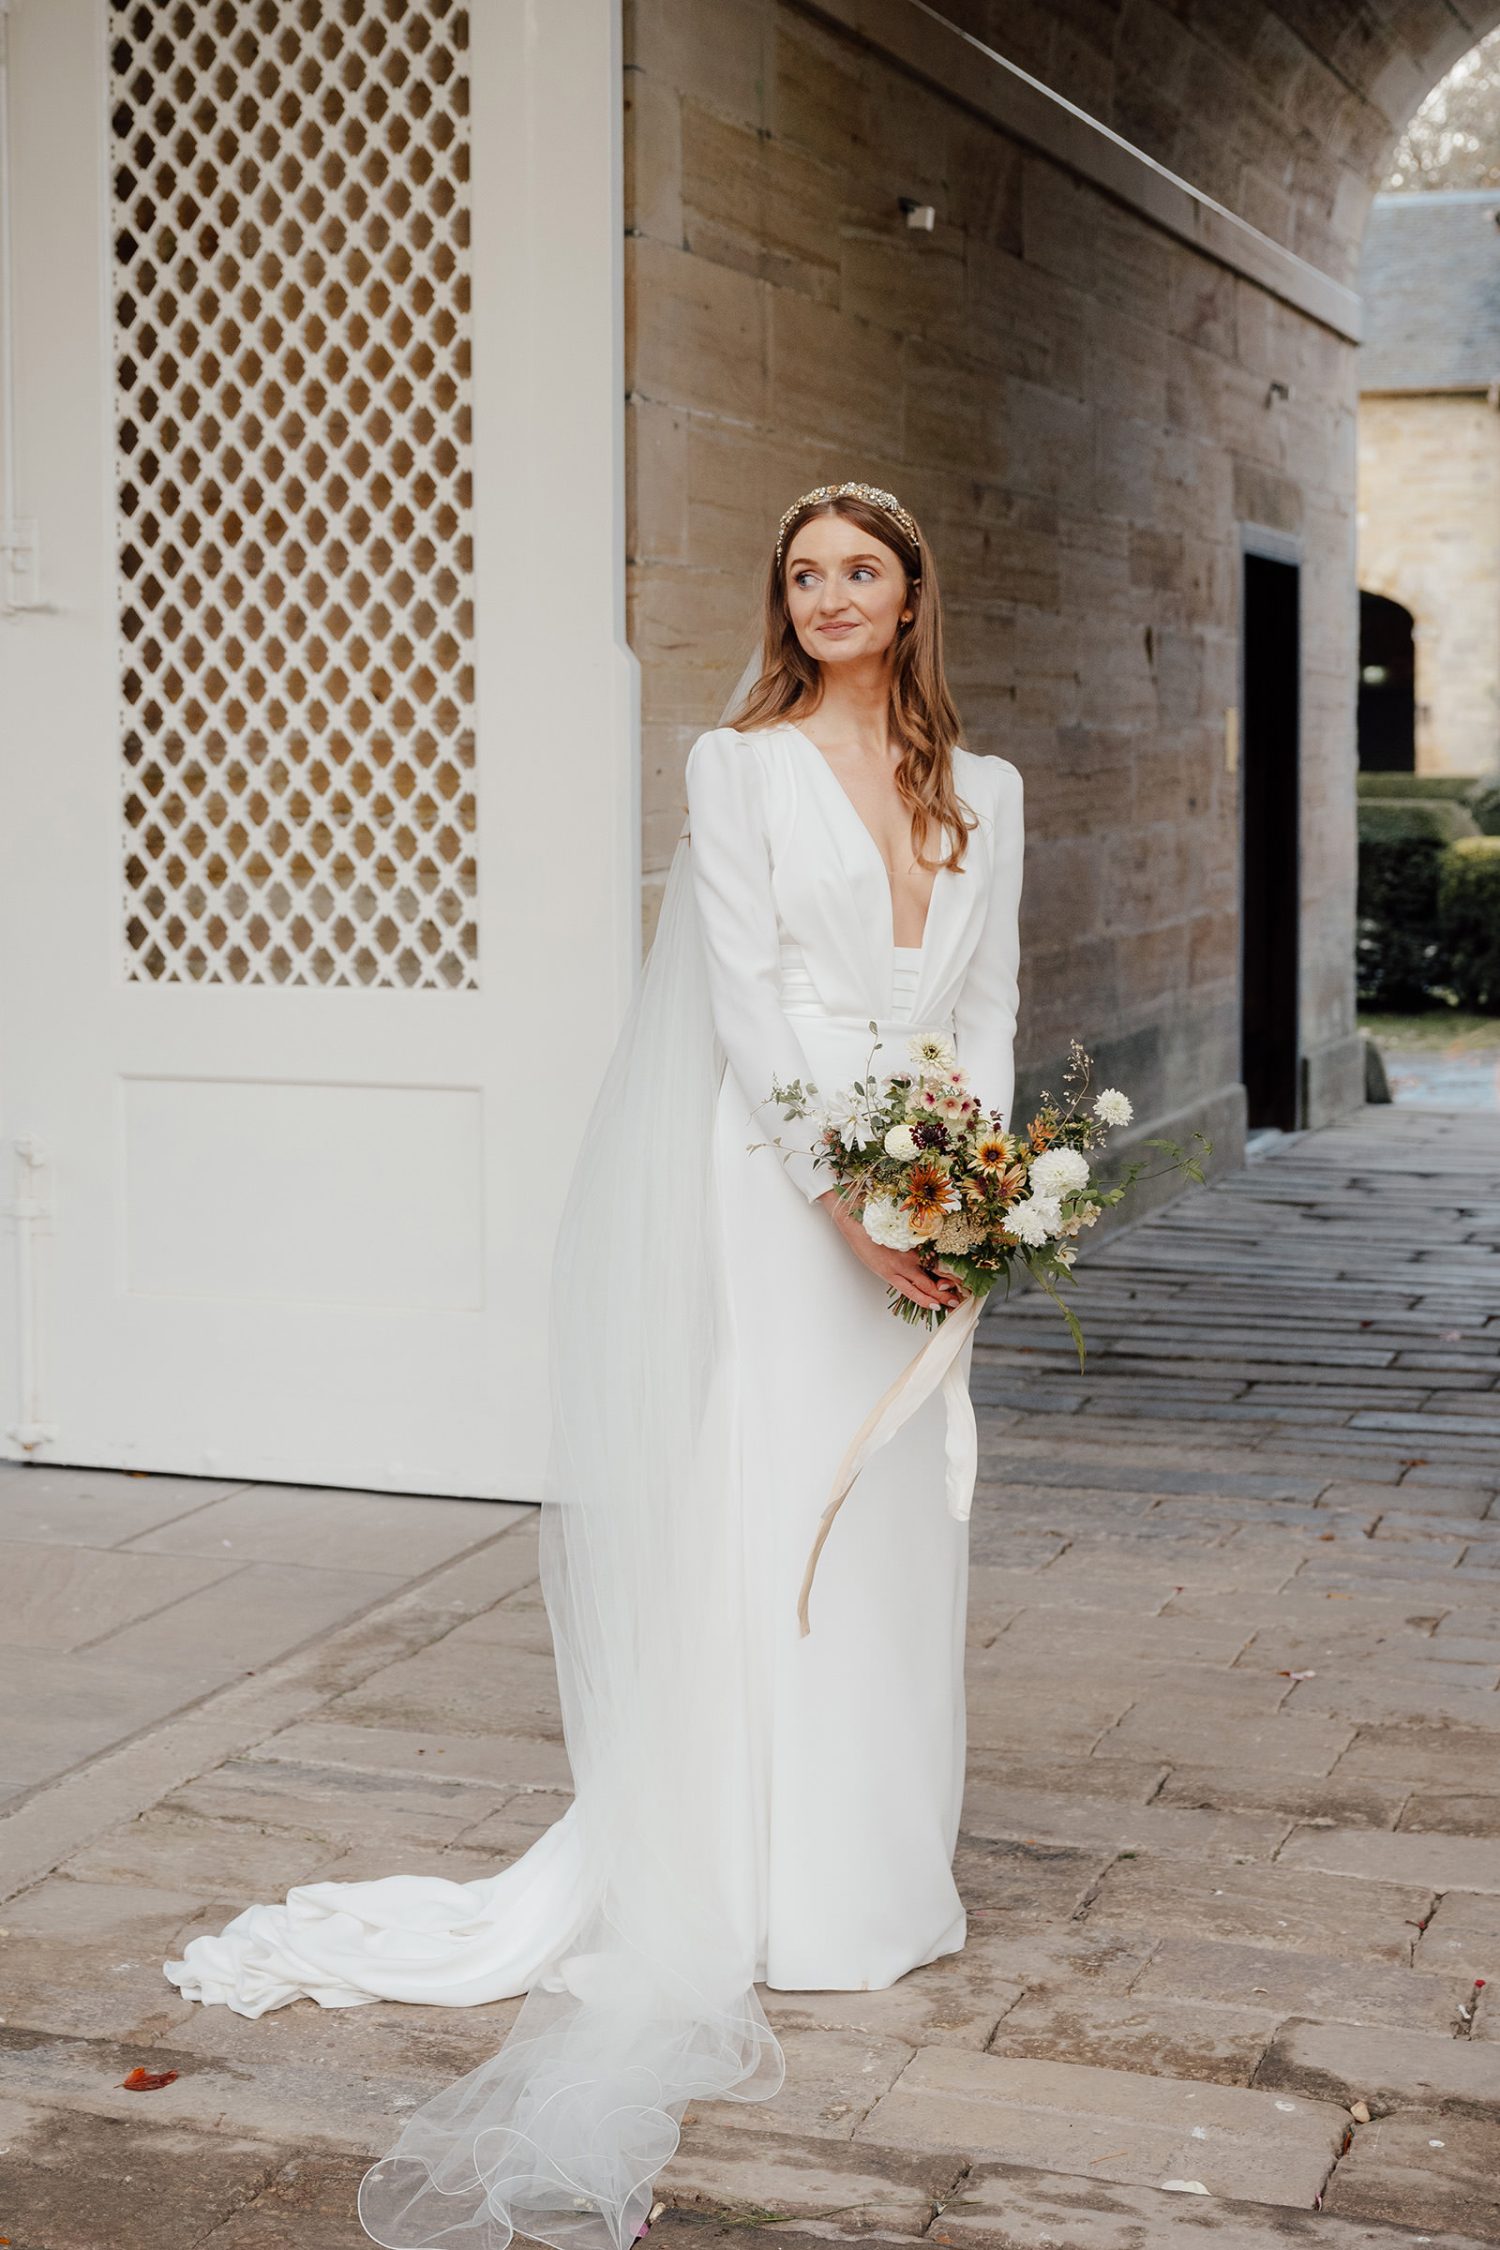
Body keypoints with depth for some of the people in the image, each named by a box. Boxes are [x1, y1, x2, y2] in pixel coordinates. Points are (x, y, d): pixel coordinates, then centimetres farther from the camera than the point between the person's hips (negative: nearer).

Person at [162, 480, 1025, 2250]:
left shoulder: (984, 794, 13)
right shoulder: (740, 765, -1)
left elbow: (985, 1002, 12)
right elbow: (746, 998, -9)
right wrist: (847, 1194, -17)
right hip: (768, 1187, -5)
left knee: (890, 1522, 9)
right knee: (756, 1517, -3)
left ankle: (875, 1869, 20)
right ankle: (755, 1891, 4)